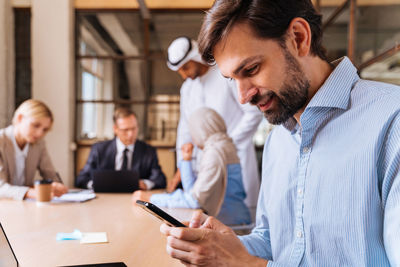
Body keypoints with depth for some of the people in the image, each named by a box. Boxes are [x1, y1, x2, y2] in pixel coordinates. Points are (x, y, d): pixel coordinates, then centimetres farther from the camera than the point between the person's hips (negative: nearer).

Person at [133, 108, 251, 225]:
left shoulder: (215, 152, -14)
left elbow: (195, 200, -19)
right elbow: (195, 190, 15)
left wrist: (151, 198, -14)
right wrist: (186, 159, 15)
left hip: (229, 223, -9)